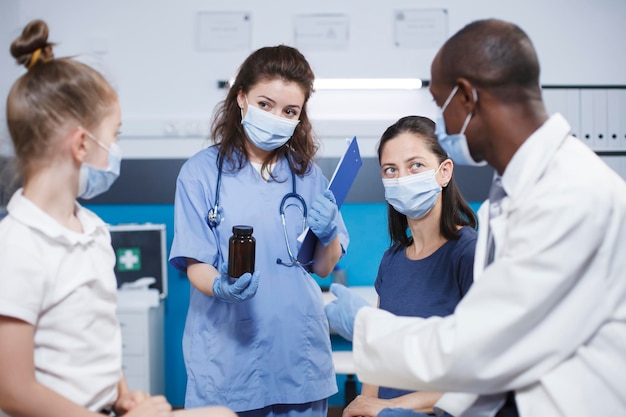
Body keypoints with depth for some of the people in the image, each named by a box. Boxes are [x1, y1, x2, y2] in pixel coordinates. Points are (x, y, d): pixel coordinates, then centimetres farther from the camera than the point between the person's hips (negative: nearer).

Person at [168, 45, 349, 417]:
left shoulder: (308, 173, 5)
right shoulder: (201, 172, -5)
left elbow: (325, 268, 7)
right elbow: (195, 264, -7)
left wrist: (327, 234, -13)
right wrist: (220, 287, -27)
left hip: (299, 352, 3)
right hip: (229, 355, -3)